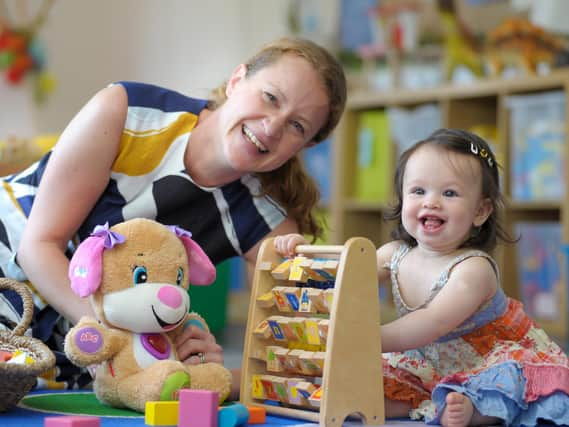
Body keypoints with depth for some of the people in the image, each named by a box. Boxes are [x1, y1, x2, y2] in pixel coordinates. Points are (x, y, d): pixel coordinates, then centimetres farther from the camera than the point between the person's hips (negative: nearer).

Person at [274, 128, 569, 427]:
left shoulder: (473, 268, -28)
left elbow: (434, 324, -42)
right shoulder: (396, 254, -6)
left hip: (489, 362, -6)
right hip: (429, 364, 6)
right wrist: (305, 250, -17)